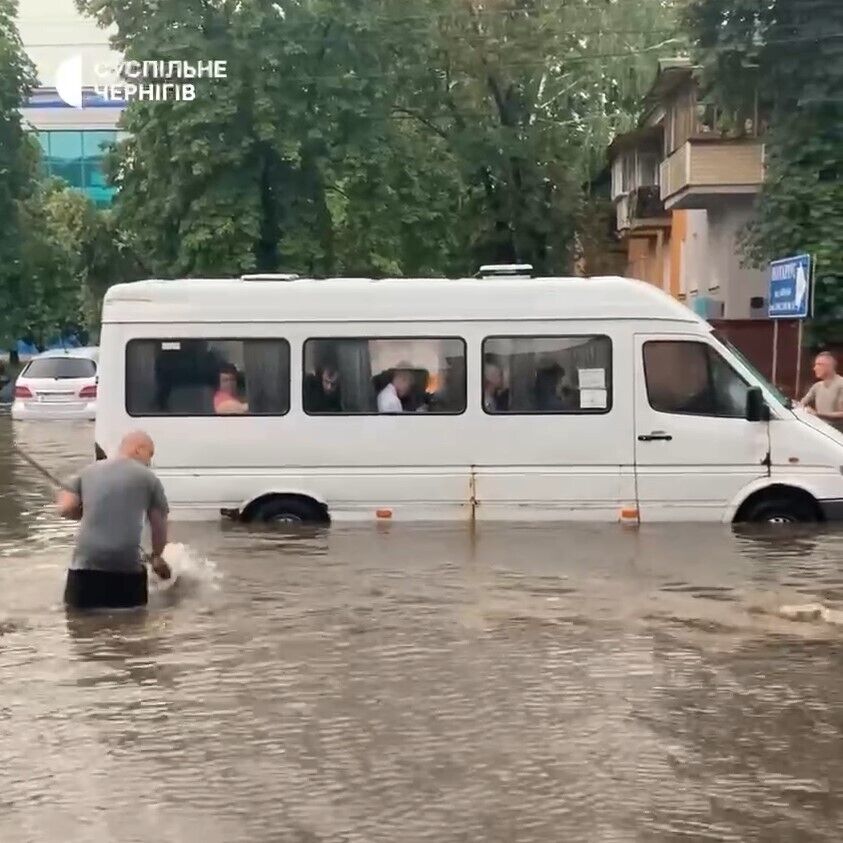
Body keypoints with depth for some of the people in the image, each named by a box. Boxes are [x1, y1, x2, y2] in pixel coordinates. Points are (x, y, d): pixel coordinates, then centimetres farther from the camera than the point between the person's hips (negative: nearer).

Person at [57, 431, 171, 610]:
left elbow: (65, 509, 7)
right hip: (127, 563, -2)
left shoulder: (89, 471, 14)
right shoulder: (148, 477, 6)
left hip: (86, 561, 2)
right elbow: (159, 525, 8)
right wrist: (157, 557, 24)